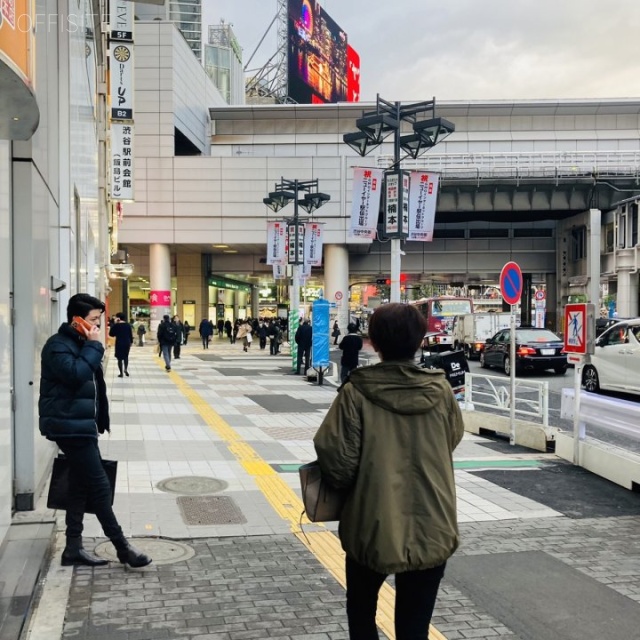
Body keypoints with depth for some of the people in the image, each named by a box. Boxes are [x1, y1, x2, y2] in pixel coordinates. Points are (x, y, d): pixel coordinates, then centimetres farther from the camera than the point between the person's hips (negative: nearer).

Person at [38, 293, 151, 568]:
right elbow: (76, 374, -29)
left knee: (81, 487, 12)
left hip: (80, 424, 10)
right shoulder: (58, 345, -13)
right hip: (70, 426, -10)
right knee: (99, 485, -6)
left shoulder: (80, 343, 17)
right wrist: (93, 346, -20)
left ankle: (74, 547, 19)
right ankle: (122, 547, 1)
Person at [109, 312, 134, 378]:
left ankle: (121, 373, 6)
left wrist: (114, 324, -3)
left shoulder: (116, 325, -11)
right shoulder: (128, 325, 1)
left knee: (120, 358, 5)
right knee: (126, 356, 22)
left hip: (119, 343, -4)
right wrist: (131, 342, 19)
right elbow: (131, 334, 5)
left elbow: (111, 334, -3)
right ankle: (126, 369, 8)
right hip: (127, 343, 4)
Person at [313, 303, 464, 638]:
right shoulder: (440, 390, -5)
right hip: (431, 529, 2)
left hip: (372, 525, -1)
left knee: (361, 611, 24)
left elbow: (336, 457, -15)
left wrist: (349, 484, 6)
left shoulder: (357, 391, -13)